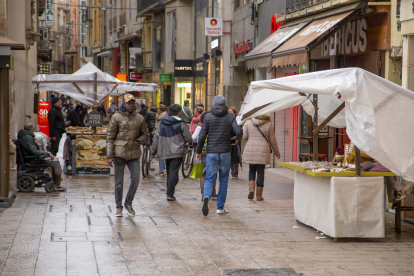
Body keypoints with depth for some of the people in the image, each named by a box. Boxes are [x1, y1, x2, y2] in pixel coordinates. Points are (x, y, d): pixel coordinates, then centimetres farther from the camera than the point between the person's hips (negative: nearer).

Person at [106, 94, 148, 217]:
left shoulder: (139, 118, 7)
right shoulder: (116, 117, -1)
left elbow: (144, 134, 20)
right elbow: (110, 137, -1)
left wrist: (140, 140, -5)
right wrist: (110, 155, -7)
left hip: (134, 154, 2)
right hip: (120, 153, -2)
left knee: (135, 179, -4)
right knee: (119, 182, 4)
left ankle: (128, 203, 17)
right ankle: (118, 207, 16)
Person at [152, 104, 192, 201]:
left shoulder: (162, 124, 8)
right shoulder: (181, 124, -6)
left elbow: (156, 138, 9)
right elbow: (188, 138, -5)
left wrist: (154, 151, 14)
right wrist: (182, 142, 17)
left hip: (165, 152, 5)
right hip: (177, 152, -5)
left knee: (169, 171, 16)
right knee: (174, 172, -6)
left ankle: (169, 192, 22)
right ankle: (170, 194, -12)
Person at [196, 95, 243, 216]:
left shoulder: (208, 117, 0)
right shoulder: (230, 117, -1)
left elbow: (202, 136, -2)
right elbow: (239, 131, -14)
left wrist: (198, 151, 6)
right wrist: (236, 138, 9)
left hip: (211, 152, 0)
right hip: (225, 152, 0)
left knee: (210, 178, 3)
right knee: (223, 180, 10)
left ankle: (206, 197, -27)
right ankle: (220, 207, 11)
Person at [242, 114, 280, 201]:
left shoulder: (248, 122, 1)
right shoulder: (268, 124, 1)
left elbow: (243, 136, -2)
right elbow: (272, 140, 6)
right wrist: (276, 152, 18)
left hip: (250, 150, 1)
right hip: (263, 151, -1)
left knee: (252, 170, 17)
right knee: (260, 172, 6)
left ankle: (251, 189, -4)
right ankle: (259, 195, 7)